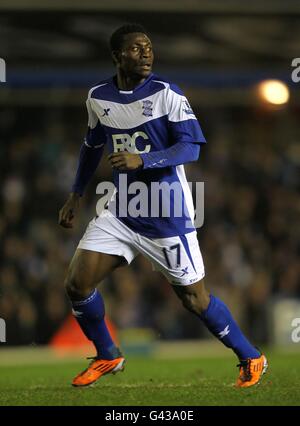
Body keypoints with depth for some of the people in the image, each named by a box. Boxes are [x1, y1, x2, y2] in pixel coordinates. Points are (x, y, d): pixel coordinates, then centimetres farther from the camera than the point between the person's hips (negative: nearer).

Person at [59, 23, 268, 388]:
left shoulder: (166, 94, -12)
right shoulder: (98, 97, 3)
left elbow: (191, 148, -18)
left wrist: (141, 160, -32)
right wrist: (75, 195, 23)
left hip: (167, 216, -5)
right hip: (121, 210, 5)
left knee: (193, 297, -1)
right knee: (77, 284, -3)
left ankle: (250, 359, 18)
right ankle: (107, 357, 20)